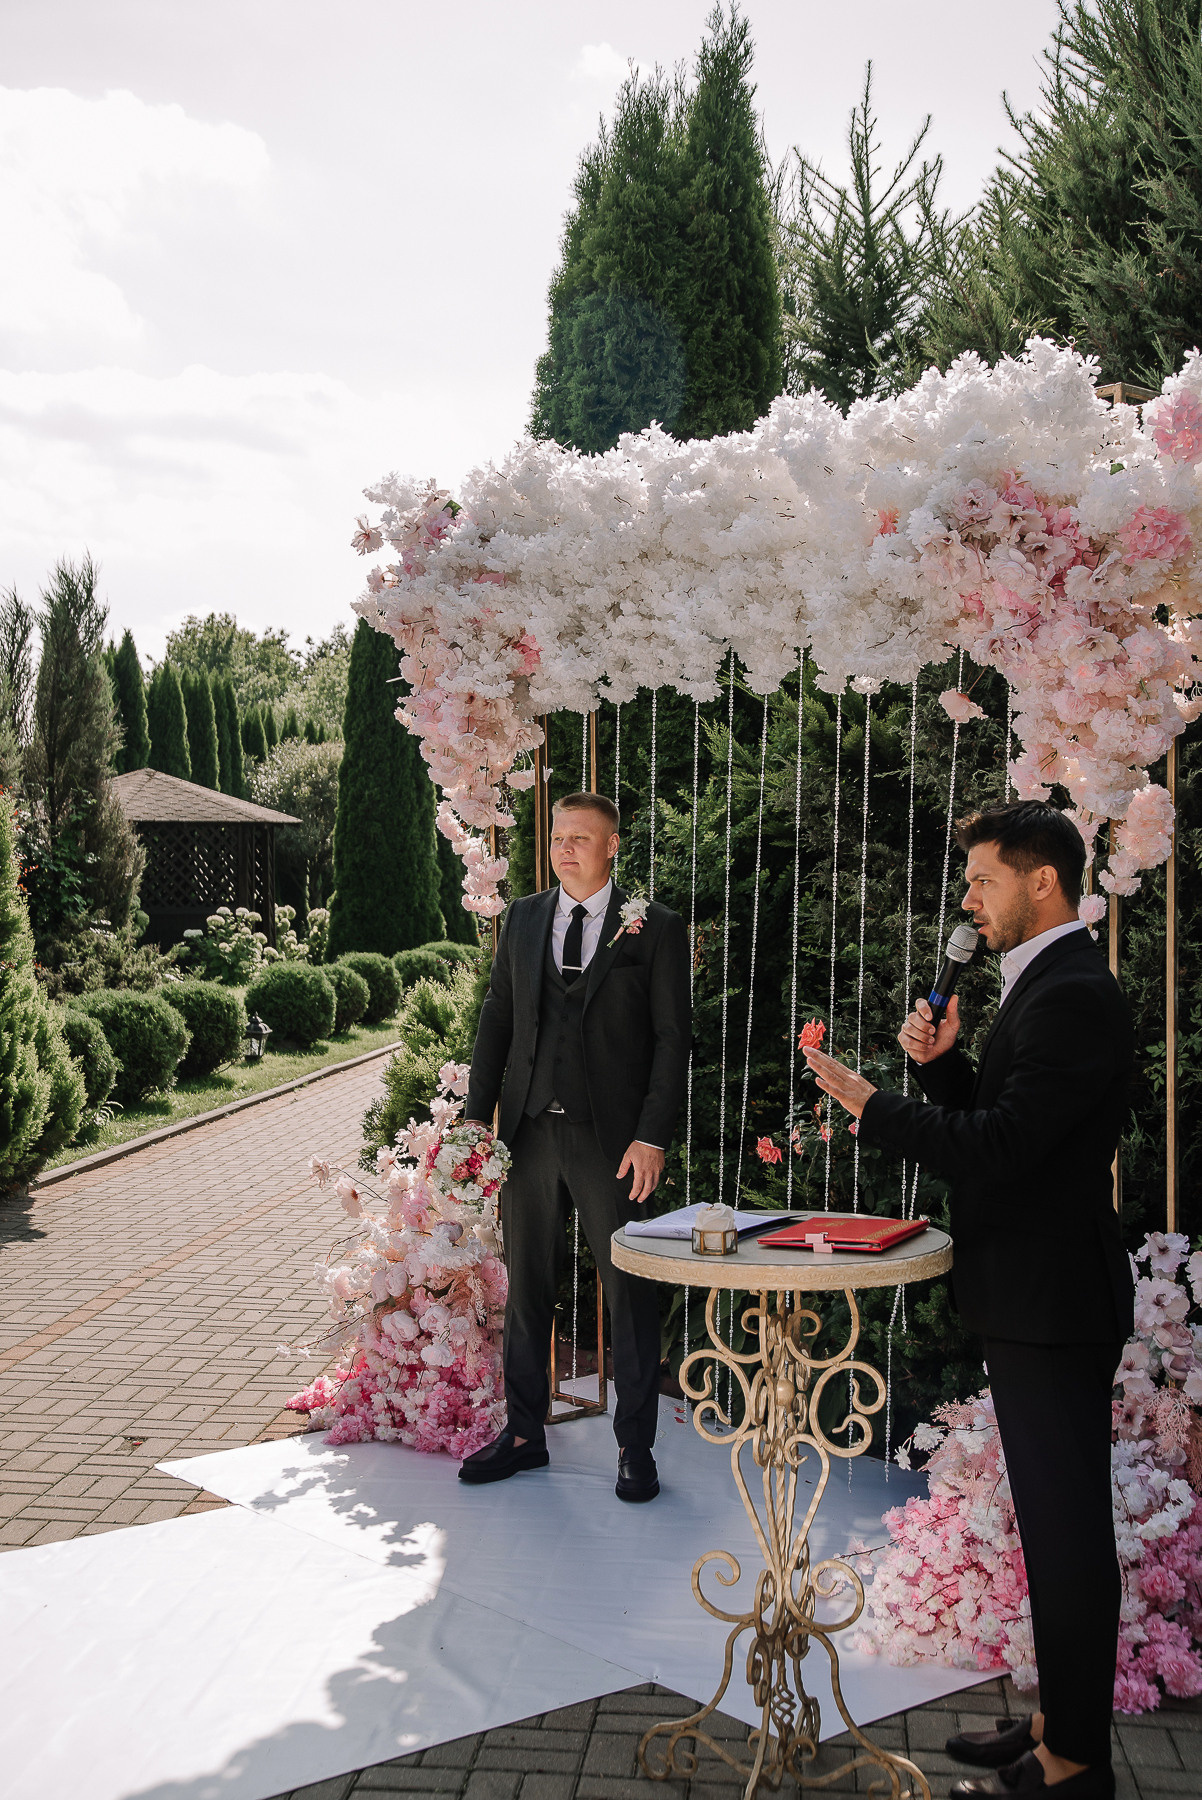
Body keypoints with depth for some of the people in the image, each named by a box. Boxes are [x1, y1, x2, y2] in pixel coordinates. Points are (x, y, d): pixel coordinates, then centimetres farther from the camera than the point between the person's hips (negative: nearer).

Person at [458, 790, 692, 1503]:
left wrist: (652, 1137, -12)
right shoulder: (523, 919, 10)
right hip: (530, 1132, 4)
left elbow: (673, 1038, -4)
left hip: (612, 1139, -4)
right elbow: (497, 1021, 12)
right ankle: (524, 1433, 27)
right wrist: (476, 1119, 5)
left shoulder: (656, 928, -1)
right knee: (527, 1289, 13)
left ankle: (636, 1446, 17)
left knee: (631, 1294, 4)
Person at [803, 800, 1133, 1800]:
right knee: (1057, 1526, 19)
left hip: (1054, 1305, -11)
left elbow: (995, 1147, -25)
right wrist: (942, 1061, 1)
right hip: (1036, 1300, 11)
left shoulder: (1072, 998, -20)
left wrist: (867, 1104, -18)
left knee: (1067, 1532, 1)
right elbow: (994, 1118, 18)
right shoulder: (1049, 987, 14)